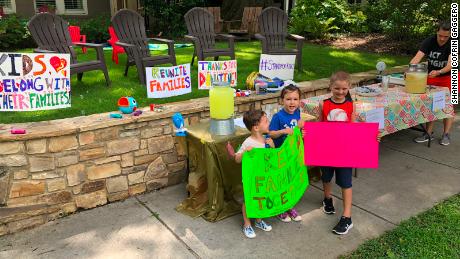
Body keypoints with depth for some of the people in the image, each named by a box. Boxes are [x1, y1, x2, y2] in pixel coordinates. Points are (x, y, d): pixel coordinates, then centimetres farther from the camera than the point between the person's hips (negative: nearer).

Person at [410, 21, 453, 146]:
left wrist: (438, 72, -54)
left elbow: (450, 64, -34)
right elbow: (417, 57, -30)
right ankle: (429, 133, 10)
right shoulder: (429, 41, -18)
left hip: (448, 76, -2)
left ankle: (446, 134, 8)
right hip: (431, 75, 2)